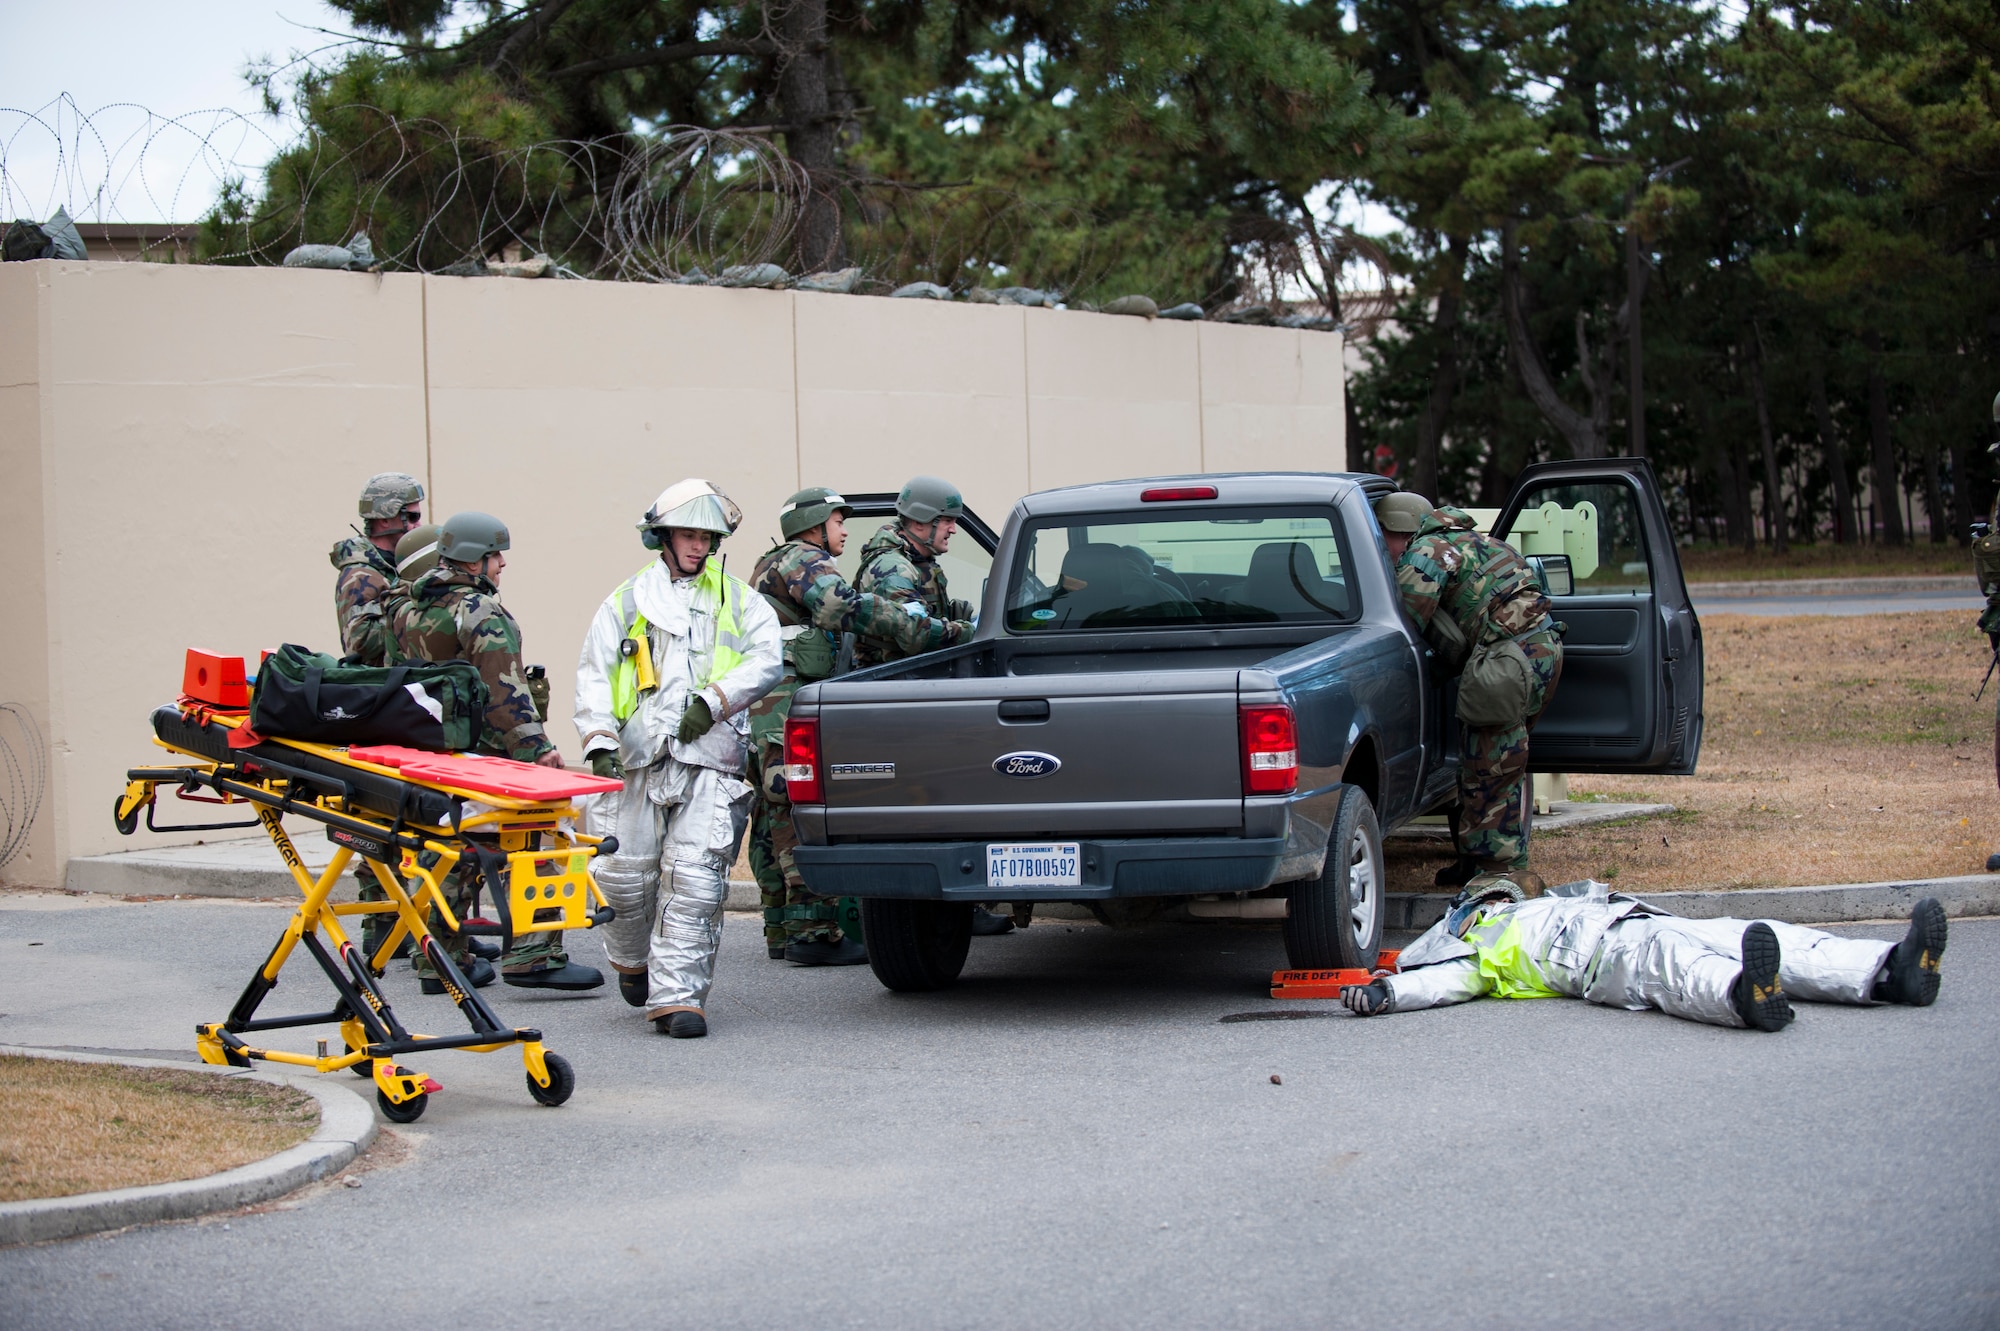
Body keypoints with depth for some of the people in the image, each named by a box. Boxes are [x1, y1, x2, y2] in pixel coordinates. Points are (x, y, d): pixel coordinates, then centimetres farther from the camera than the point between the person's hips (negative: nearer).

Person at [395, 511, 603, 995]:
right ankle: (530, 956, -14)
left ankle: (440, 961, 16)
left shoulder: (410, 610, 14)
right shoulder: (480, 612, -13)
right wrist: (535, 745, -23)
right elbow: (504, 689, -21)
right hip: (485, 751, -9)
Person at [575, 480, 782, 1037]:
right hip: (637, 760, 1)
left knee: (695, 878, -12)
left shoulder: (740, 602, 18)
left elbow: (766, 660, 4)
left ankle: (677, 996, -11)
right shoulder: (628, 602, 17)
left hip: (711, 763, -1)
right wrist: (599, 741, -4)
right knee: (625, 874, 0)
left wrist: (714, 700, -11)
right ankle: (633, 958, 30)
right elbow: (593, 675, 11)